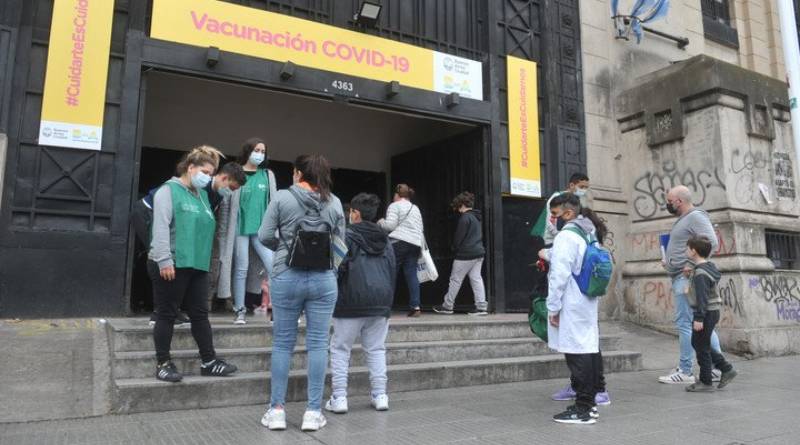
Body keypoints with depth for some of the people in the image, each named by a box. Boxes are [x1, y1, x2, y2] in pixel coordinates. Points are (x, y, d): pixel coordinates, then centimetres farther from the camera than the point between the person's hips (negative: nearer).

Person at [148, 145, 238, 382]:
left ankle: (209, 362, 17)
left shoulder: (202, 194, 15)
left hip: (197, 266, 7)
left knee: (200, 314, 10)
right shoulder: (169, 190, -6)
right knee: (166, 315, 4)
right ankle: (163, 364, 15)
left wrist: (204, 259, 15)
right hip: (171, 265, -7)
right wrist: (164, 260, -21)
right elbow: (161, 227, -15)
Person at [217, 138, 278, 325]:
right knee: (241, 269, 4)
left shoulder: (268, 175, 10)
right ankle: (239, 310, 15)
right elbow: (226, 205, 0)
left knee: (275, 266, -7)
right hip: (240, 228, -2)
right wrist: (224, 232, -4)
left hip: (262, 229, 2)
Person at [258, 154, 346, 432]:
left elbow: (264, 236, -4)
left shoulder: (282, 197, -4)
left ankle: (277, 410, 15)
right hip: (324, 279, 2)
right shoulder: (334, 202, 3)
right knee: (318, 344, 6)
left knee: (282, 343, 9)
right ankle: (314, 412, 12)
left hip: (287, 277, -1)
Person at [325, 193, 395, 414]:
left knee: (340, 349, 6)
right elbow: (393, 272, 18)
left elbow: (338, 268, -9)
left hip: (352, 301, -5)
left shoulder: (346, 236, -3)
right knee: (376, 349, 13)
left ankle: (339, 397, 4)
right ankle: (380, 395, 12)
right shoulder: (385, 240, 16)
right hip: (381, 302, 5)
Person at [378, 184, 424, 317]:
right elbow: (421, 229, 23)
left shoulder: (395, 206, 2)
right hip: (415, 244, 6)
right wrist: (420, 247, 25)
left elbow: (390, 225, -8)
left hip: (399, 242, -6)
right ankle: (415, 306, -5)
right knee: (411, 274, 3)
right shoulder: (416, 208, 24)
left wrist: (380, 222, 10)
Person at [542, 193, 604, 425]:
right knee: (589, 350, 12)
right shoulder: (589, 233, 14)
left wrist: (553, 307, -14)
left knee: (576, 354, -4)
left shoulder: (566, 236, -15)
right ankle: (589, 402, 22)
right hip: (588, 303, 9)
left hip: (571, 306, -9)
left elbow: (560, 274, -19)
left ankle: (582, 409, 2)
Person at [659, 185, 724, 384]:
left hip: (687, 277, -10)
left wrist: (692, 265, -22)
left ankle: (685, 372, -1)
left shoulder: (696, 216, -9)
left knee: (684, 323, -7)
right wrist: (669, 261, 15)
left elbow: (711, 242, -21)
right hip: (680, 278, 10)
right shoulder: (683, 219, 21)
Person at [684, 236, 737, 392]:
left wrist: (699, 318, -23)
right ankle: (726, 369, 22)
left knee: (701, 347, 0)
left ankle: (706, 382, 9)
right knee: (697, 344, 19)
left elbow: (702, 297, -24)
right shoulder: (708, 267, 10)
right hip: (711, 312, 10)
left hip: (705, 313, -10)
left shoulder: (700, 273, -21)